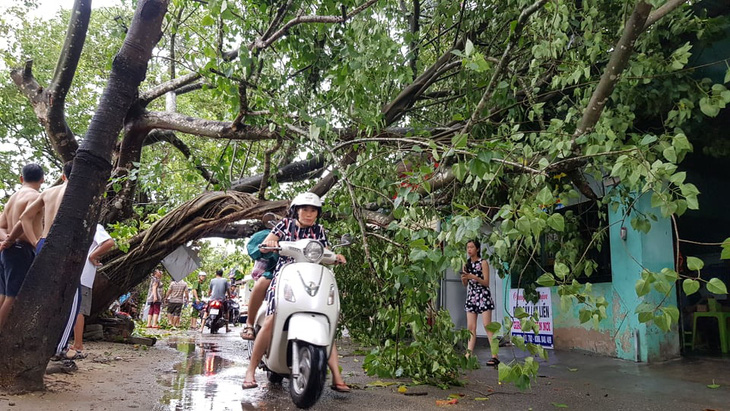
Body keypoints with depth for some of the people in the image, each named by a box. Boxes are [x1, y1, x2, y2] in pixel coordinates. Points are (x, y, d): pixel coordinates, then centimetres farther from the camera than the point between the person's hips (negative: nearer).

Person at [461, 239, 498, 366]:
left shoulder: (483, 262, -2)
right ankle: (468, 355, 1)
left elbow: (486, 282, -7)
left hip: (483, 296, -5)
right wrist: (464, 277, -7)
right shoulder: (467, 264, 13)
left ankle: (495, 356, -10)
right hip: (471, 296, 6)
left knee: (487, 326, -10)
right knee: (471, 327, 2)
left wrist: (472, 277, -19)